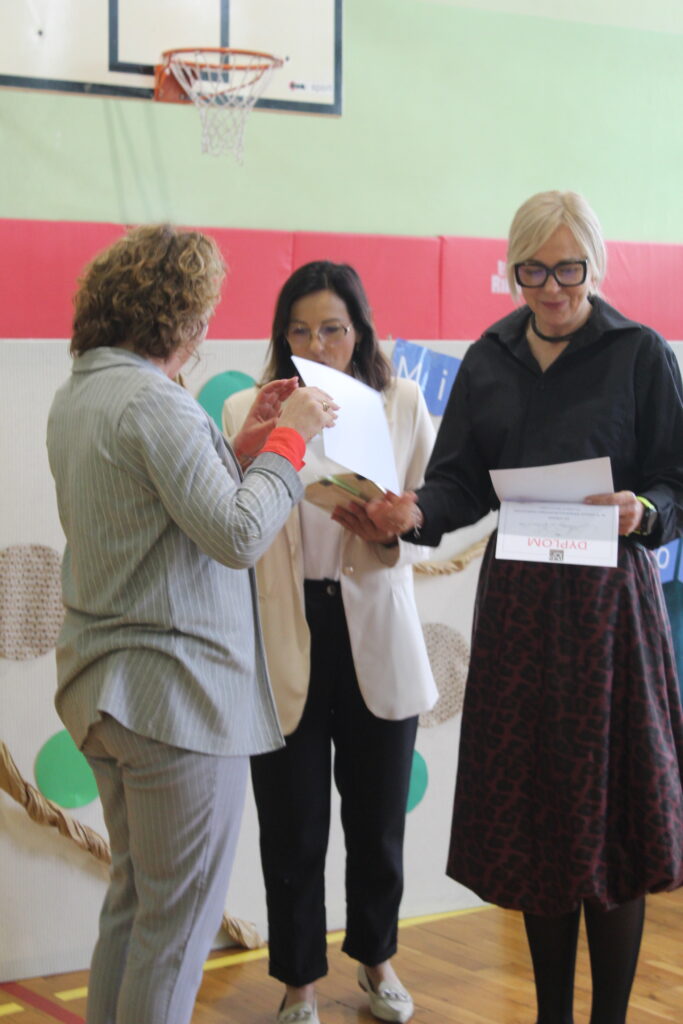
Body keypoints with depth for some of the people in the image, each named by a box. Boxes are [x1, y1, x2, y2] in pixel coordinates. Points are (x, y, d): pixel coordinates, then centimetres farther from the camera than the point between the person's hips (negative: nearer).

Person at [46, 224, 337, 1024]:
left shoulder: (76, 396, 10)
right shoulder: (154, 403, -19)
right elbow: (239, 535, -22)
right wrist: (289, 439, -11)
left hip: (103, 688, 10)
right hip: (175, 691, -10)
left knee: (133, 898, 20)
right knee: (181, 915, 1)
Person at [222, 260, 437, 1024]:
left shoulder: (402, 405, 3)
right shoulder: (246, 410, 0)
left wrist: (387, 532, -21)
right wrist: (252, 454, -22)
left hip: (375, 639, 1)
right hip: (284, 644, -1)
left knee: (377, 816, 15)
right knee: (292, 826, 6)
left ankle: (375, 957, 38)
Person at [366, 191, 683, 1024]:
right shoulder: (489, 361, 9)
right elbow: (461, 480, 7)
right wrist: (417, 512, -13)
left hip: (608, 603, -4)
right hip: (515, 603, 4)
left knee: (608, 809, 1)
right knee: (531, 808, 8)